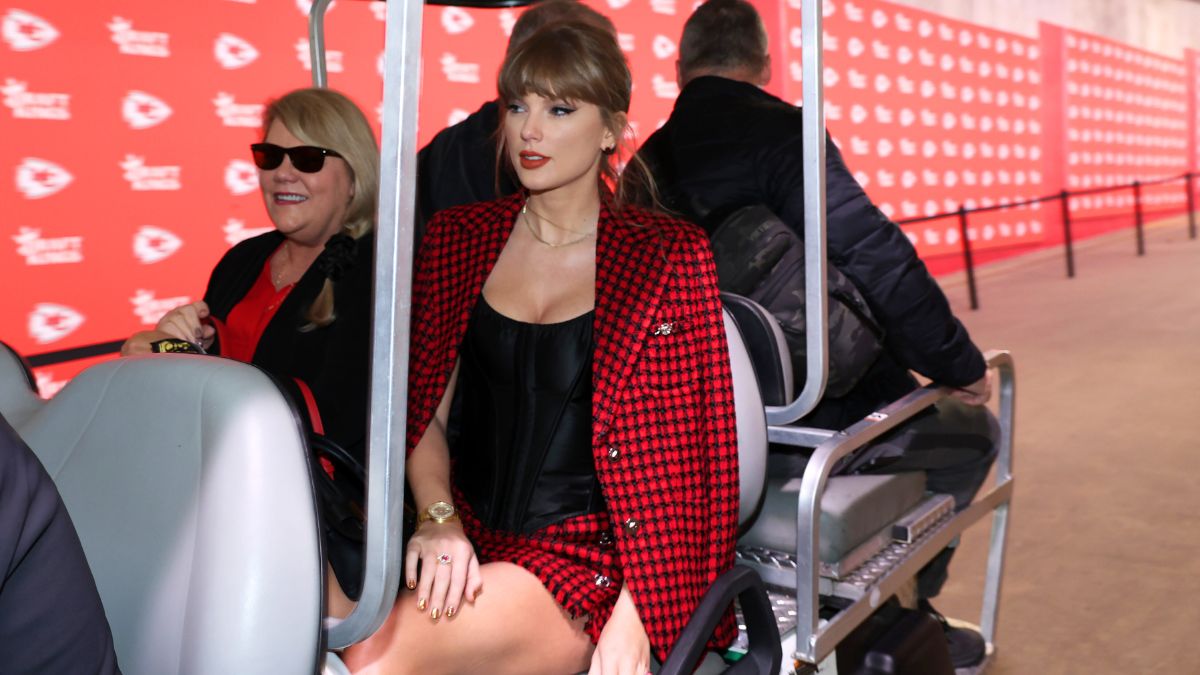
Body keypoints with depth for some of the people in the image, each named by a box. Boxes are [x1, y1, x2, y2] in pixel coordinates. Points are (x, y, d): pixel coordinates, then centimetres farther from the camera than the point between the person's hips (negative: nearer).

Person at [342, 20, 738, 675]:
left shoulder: (669, 255, -2)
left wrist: (635, 614, -12)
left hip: (590, 558, -3)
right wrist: (438, 517, -8)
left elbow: (689, 455, -4)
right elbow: (425, 410, 10)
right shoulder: (457, 237, 9)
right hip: (470, 543, 4)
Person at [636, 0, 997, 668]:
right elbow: (877, 258, -23)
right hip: (819, 423, -7)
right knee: (972, 432, 18)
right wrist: (959, 362, -9)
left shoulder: (649, 162, 3)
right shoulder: (781, 132, -17)